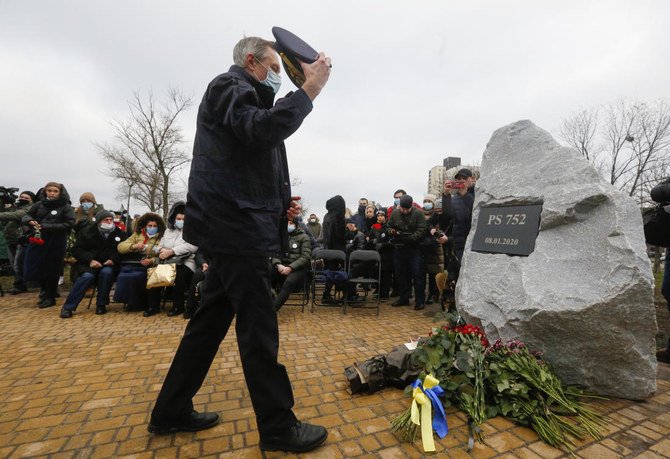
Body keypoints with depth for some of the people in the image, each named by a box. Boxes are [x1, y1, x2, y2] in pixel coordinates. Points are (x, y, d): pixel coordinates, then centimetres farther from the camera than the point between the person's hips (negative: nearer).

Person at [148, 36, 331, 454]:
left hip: (235, 229, 10)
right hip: (239, 230, -10)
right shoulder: (229, 86, 1)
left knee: (210, 321, 14)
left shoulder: (240, 95, 29)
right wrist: (311, 86, -15)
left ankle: (172, 412, 29)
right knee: (259, 329, -4)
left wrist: (280, 205, 13)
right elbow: (264, 129, -23)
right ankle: (278, 427, 11)